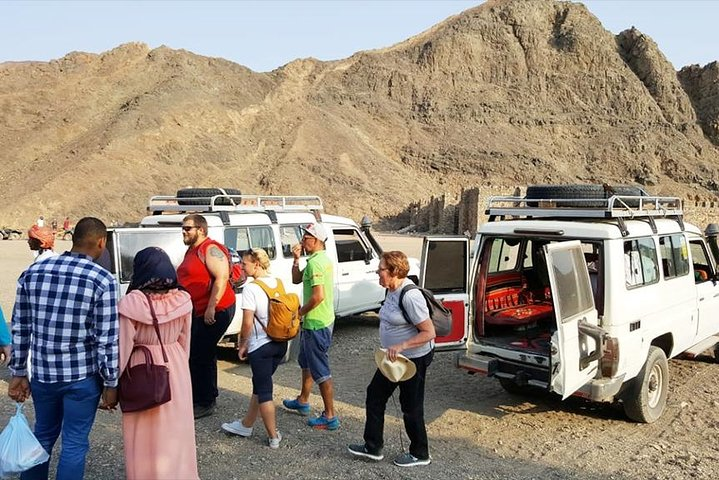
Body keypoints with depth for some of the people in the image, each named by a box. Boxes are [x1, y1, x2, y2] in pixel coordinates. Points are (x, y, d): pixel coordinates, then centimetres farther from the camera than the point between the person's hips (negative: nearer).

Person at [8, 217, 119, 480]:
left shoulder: (32, 272, 1)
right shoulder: (103, 280, -14)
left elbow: (20, 327, 5)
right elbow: (107, 339, -13)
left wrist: (18, 372, 14)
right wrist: (111, 383, -4)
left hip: (42, 373, 5)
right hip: (83, 376, -5)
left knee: (42, 436, 23)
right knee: (75, 443, 9)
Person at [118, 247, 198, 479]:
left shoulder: (131, 302, -18)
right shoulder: (182, 300, -6)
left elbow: (124, 346, -13)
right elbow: (185, 341, 5)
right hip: (176, 368, 4)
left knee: (145, 435, 11)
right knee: (175, 429, 18)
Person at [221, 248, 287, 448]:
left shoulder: (251, 288, -16)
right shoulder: (279, 283, 4)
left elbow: (247, 323, -17)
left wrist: (243, 345, -1)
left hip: (260, 346, -7)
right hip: (281, 343, 7)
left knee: (264, 390, 5)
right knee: (260, 385, 20)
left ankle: (274, 437, 12)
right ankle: (246, 425, 34)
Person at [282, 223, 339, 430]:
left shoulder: (315, 262, -21)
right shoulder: (323, 259, 11)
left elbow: (318, 296, -29)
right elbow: (296, 279, 17)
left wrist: (300, 312, -15)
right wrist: (296, 259, 3)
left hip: (316, 323, -11)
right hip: (319, 321, 11)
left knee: (321, 370, -3)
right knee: (306, 362, 25)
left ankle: (330, 417, 6)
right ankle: (303, 401, 41)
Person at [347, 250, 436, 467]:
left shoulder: (410, 296, -26)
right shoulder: (391, 291, 2)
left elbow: (429, 333, -26)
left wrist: (401, 346, -32)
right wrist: (391, 349, 16)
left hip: (414, 359, -9)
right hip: (394, 358, 10)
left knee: (411, 407, 7)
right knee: (375, 395, 14)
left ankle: (419, 454, 28)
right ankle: (372, 447, 27)